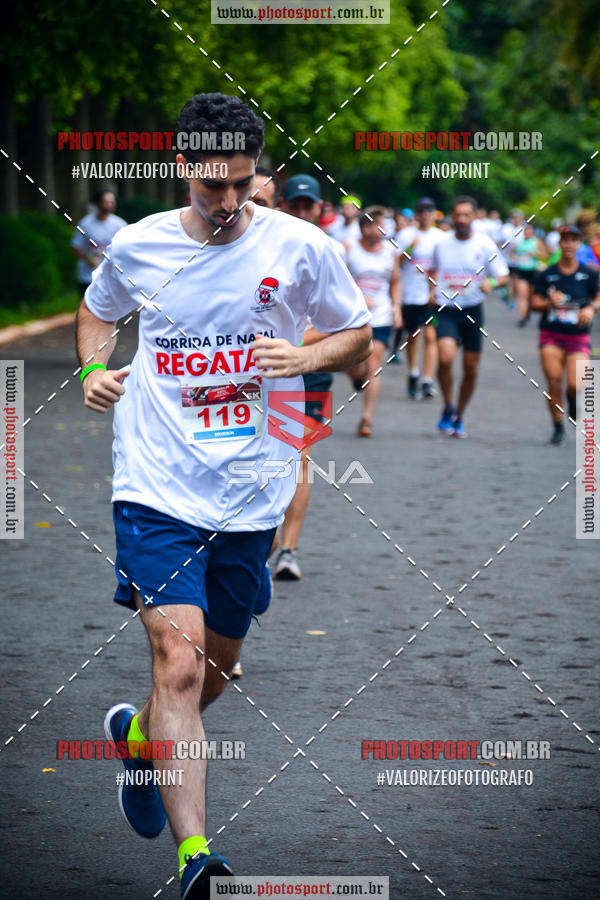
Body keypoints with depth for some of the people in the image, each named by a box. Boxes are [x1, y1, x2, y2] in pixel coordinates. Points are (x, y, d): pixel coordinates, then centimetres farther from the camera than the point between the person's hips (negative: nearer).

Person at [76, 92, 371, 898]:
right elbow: (97, 311, 21)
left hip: (250, 497, 2)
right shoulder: (136, 246, 0)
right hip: (157, 490, -2)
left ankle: (138, 734, 50)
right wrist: (93, 368, 1)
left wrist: (304, 358, -11)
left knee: (215, 667, 16)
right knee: (179, 663, -16)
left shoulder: (299, 247, -3)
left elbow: (359, 335, 9)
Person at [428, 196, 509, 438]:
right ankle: (448, 407, 1)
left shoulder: (485, 245, -3)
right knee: (446, 358, -22)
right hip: (446, 309, 0)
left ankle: (459, 416, 25)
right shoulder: (441, 245, 2)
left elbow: (503, 276, 0)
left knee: (471, 368, 5)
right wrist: (432, 289, 4)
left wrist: (491, 283, -22)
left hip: (472, 309, 0)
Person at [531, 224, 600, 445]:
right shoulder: (547, 275, 3)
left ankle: (573, 402, 24)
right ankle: (558, 428, 9)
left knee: (575, 385, -14)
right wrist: (550, 303, -17)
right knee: (554, 383, -7)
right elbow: (534, 304, 3)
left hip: (578, 336, -1)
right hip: (551, 335, 1)